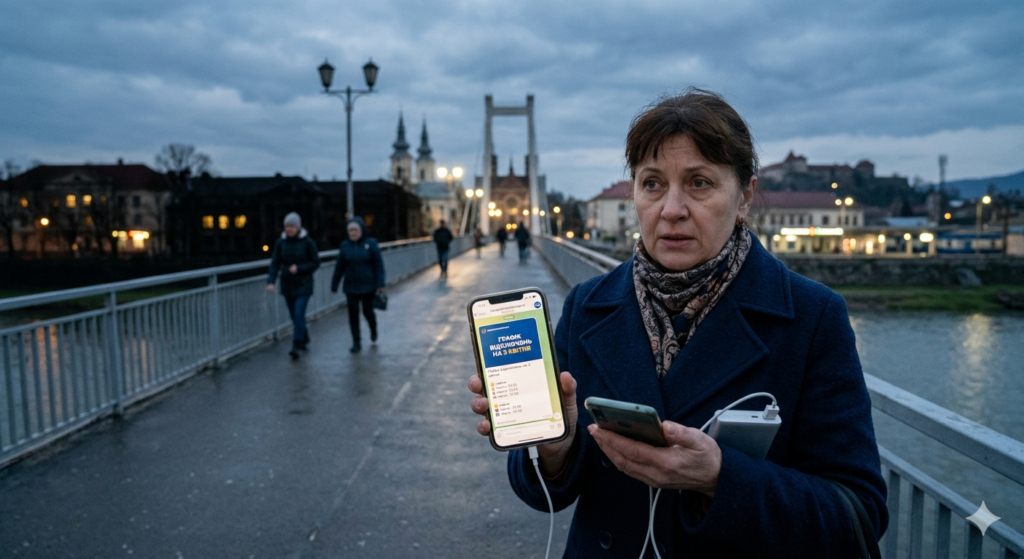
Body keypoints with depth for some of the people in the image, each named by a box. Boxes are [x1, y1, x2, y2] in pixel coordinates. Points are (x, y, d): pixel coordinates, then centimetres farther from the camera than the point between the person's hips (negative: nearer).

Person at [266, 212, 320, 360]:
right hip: (287, 285, 4)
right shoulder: (281, 243, 0)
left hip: (303, 285, -4)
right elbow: (275, 263, -4)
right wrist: (271, 281, -17)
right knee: (294, 315, 12)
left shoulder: (307, 242, -8)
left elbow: (316, 263, -5)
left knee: (298, 314, -13)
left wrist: (299, 268, -19)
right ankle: (304, 338, 34)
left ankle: (296, 346, -10)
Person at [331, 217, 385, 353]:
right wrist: (334, 285, 6)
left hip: (368, 286, -2)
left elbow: (378, 264, -8)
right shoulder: (345, 245, 1)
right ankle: (356, 342, 11)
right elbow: (339, 267, 4)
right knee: (353, 314, 2)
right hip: (351, 287, 2)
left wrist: (380, 284, -13)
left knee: (367, 311, 4)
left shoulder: (371, 243, -6)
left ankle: (373, 329, 36)